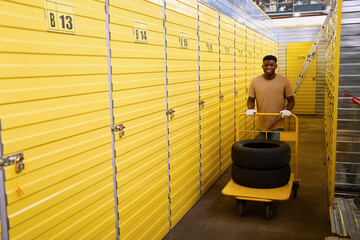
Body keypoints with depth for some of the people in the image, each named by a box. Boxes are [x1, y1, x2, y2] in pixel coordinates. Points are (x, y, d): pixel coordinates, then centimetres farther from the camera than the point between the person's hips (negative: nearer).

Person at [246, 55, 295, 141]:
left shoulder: (284, 81, -5)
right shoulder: (255, 81, -2)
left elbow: (291, 100, 1)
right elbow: (251, 99, 6)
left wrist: (288, 110, -18)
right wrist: (250, 109, -15)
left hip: (278, 124, -2)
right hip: (262, 124, 3)